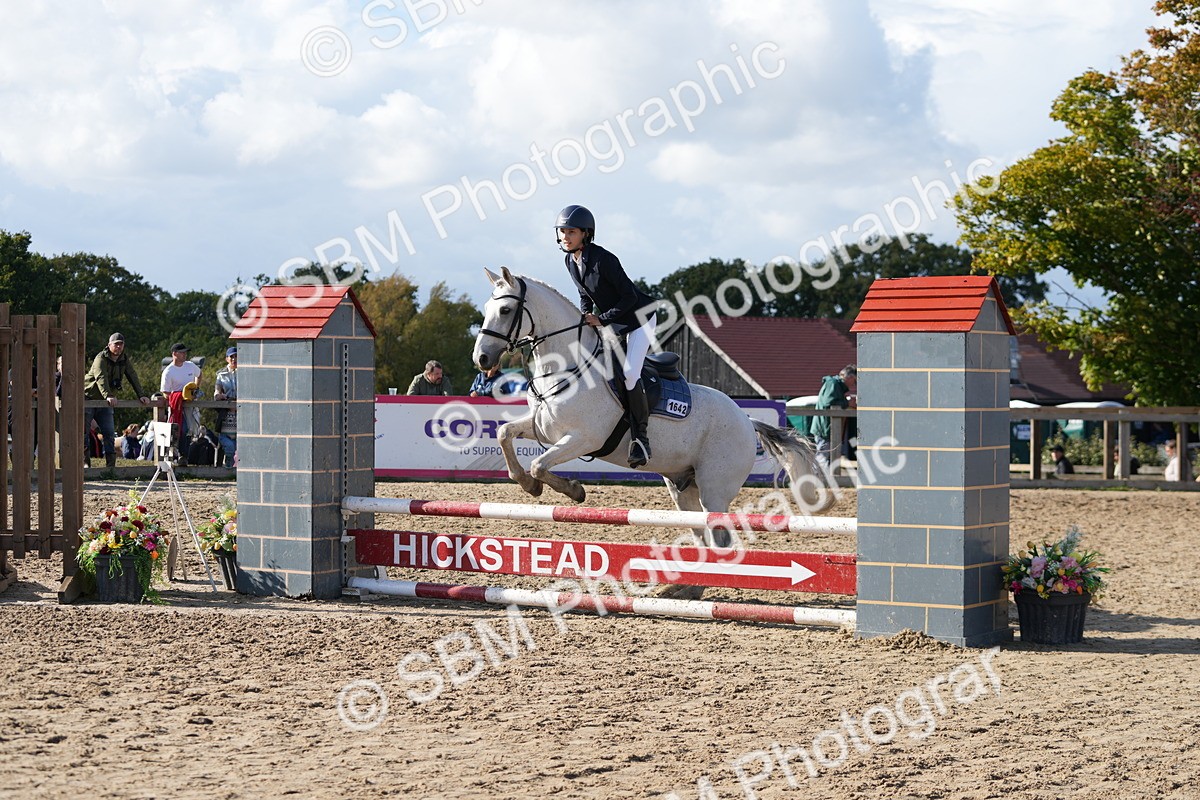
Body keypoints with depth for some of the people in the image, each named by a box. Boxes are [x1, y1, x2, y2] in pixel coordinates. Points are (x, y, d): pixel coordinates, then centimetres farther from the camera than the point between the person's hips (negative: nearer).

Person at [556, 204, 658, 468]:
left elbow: (629, 297, -24)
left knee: (629, 373, -23)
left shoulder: (603, 259, -27)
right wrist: (585, 317, -4)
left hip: (640, 316, -9)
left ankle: (640, 437, -17)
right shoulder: (570, 261, -2)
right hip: (612, 322, 9)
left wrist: (602, 319, -25)